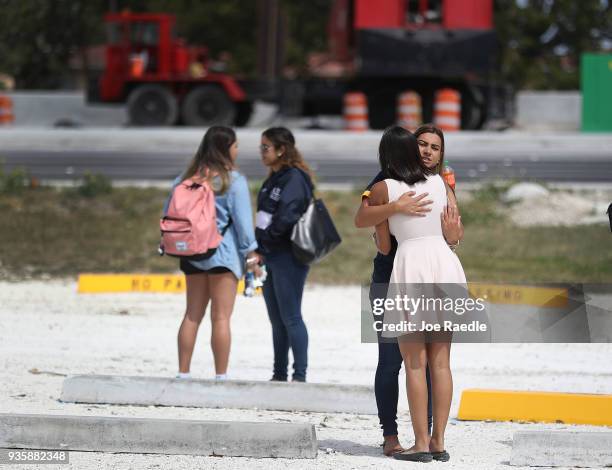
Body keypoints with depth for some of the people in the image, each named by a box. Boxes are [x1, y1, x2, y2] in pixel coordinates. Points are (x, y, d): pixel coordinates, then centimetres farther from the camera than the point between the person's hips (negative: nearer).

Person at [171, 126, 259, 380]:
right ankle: (220, 376, -6)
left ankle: (183, 373, 10)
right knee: (221, 317, -5)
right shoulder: (233, 180, -7)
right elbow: (242, 219, -9)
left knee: (192, 315, 11)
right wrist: (251, 252, -3)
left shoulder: (186, 178, 9)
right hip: (224, 253, -5)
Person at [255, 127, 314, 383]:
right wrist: (259, 247, 8)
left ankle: (300, 375, -4)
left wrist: (264, 241, -12)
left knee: (290, 317, -7)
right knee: (277, 320, 13)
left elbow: (286, 217, -22)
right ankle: (279, 374, 18)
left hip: (288, 258, -9)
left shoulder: (295, 178, -12)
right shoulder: (273, 179, 16)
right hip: (269, 257, 9)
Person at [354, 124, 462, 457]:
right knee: (391, 359, -3)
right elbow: (361, 219, -18)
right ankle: (390, 436, 2)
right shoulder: (389, 179, -4)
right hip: (391, 279, -4)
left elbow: (455, 238, 1)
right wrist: (396, 208, -33)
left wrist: (453, 230, -23)